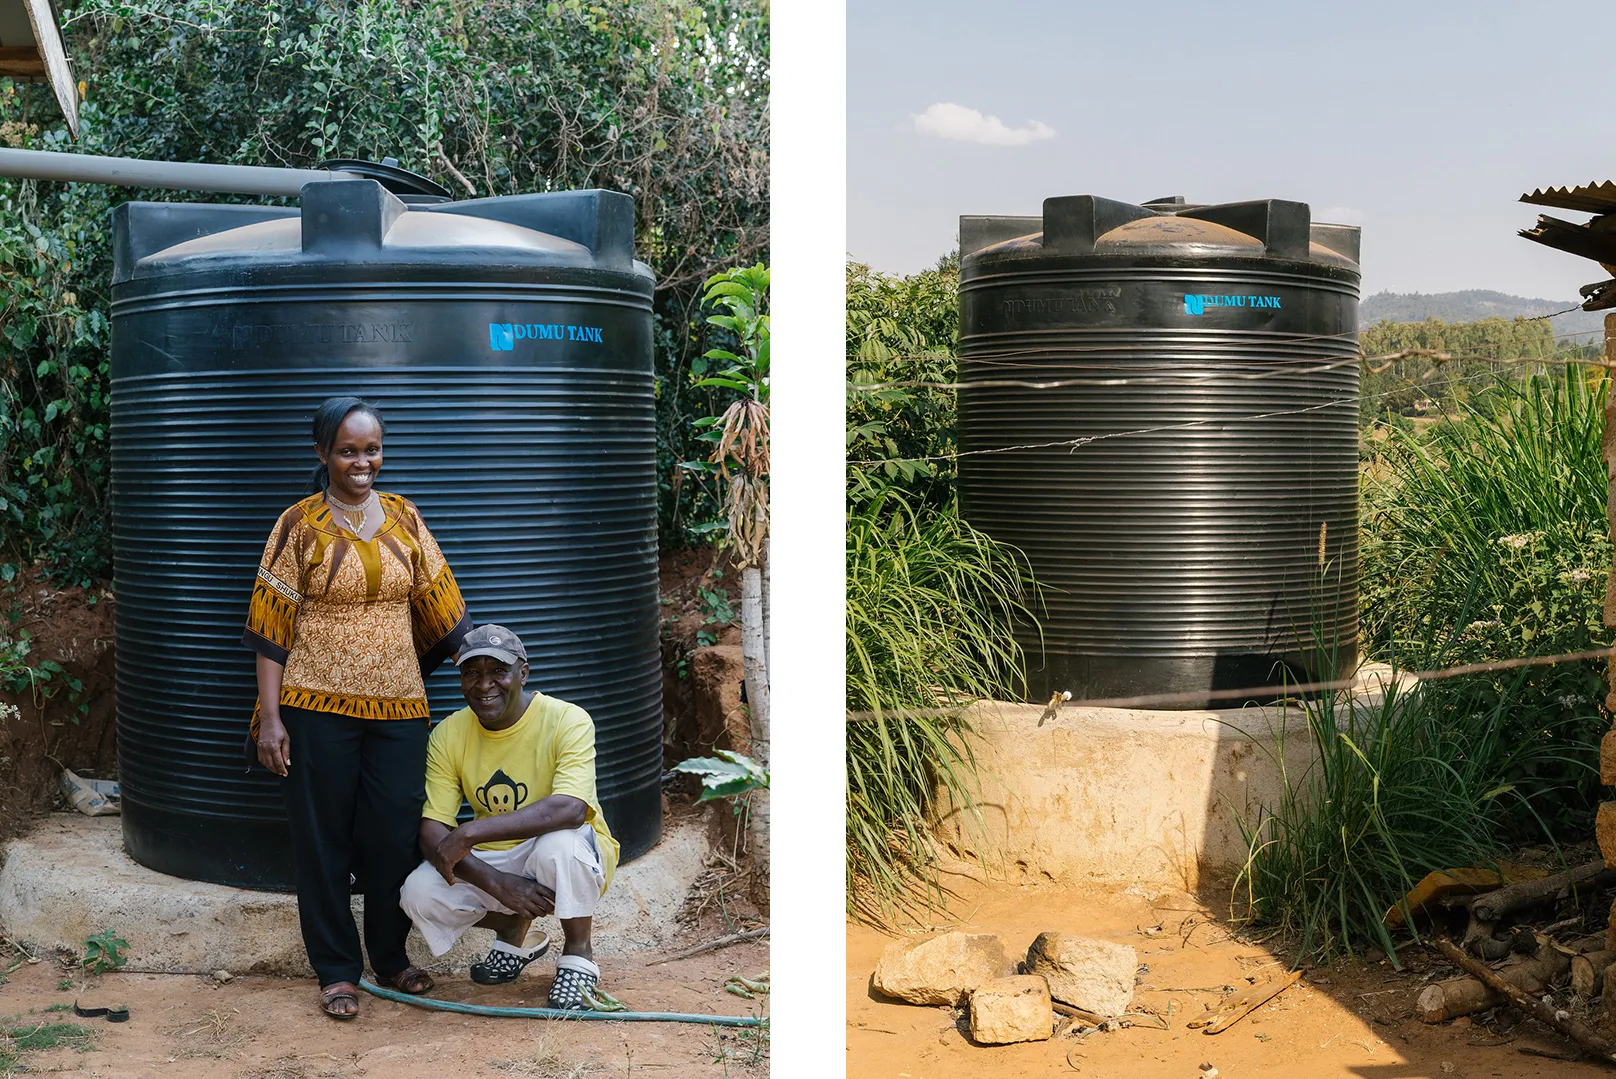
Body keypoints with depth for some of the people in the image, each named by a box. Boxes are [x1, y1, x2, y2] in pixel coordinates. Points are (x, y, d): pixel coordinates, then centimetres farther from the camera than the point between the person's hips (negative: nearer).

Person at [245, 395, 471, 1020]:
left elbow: (440, 607, 11)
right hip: (318, 707, -2)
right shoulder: (299, 527, -3)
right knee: (324, 839, 6)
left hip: (397, 706, 3)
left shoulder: (403, 519, 6)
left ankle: (391, 956, 26)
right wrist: (269, 717, -8)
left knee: (395, 834, 7)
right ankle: (336, 970, 20)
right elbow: (272, 628, -4)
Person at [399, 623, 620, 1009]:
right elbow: (432, 833, -13)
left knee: (559, 841, -38)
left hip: (575, 860, -4)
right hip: (493, 862, 4)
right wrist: (495, 883, -30)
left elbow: (569, 809, -36)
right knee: (419, 894, -21)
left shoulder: (568, 721, -20)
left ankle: (578, 953, -8)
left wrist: (469, 833, -37)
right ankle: (514, 933, 11)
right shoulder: (449, 735, -7)